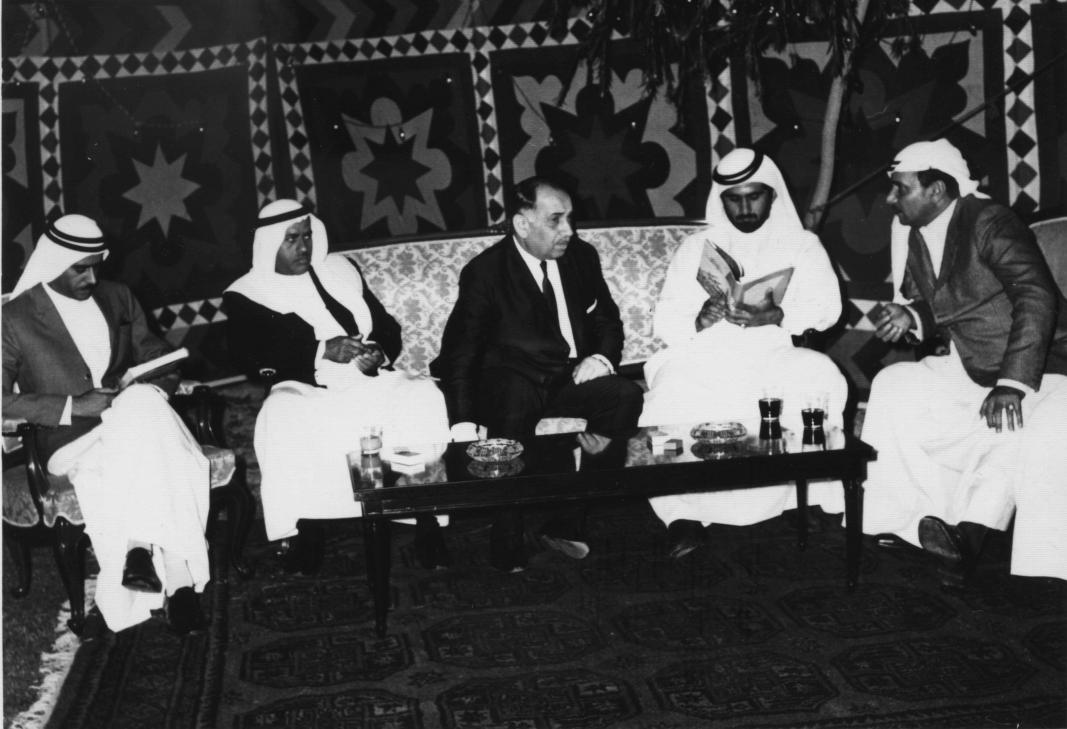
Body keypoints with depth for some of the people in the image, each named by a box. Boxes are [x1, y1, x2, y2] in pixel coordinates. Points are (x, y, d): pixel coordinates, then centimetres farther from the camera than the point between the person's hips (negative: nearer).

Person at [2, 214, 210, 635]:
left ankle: (144, 551, -29)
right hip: (69, 442, -4)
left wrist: (155, 388, -4)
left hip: (133, 421, 4)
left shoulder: (117, 297, 15)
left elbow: (158, 358, 21)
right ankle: (177, 579, -33)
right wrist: (73, 406, -15)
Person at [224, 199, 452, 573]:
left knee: (423, 398, -27)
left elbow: (388, 328, 19)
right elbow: (252, 357, -8)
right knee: (284, 421, -38)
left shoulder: (340, 270, 19)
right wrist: (323, 352, -18)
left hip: (369, 380, 3)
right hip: (305, 391, -3)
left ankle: (425, 522, -20)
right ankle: (306, 534, -26)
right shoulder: (244, 296, 7)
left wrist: (378, 353, -6)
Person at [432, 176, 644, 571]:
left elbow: (607, 320, 19)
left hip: (570, 376, 5)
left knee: (626, 395, -24)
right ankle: (507, 548, -27)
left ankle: (566, 522, -16)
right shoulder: (484, 271, -6)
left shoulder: (581, 257, 7)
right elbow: (460, 353, -8)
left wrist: (602, 357, -6)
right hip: (509, 380, -4)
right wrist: (463, 426, -22)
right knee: (513, 404, -39)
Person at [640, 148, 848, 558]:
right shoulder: (696, 248, 17)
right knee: (673, 392, -32)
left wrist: (778, 315, -20)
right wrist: (700, 319, -16)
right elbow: (664, 323, 7)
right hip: (703, 357, 0)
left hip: (773, 357, 0)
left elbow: (827, 307, 0)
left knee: (819, 375, -32)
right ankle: (684, 512, -22)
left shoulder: (802, 246, 16)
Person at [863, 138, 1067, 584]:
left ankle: (970, 530, -23)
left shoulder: (989, 223, -18)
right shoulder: (914, 236, 5)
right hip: (969, 370, 8)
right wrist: (912, 314, -11)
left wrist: (1013, 383, -36)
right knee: (894, 389, -7)